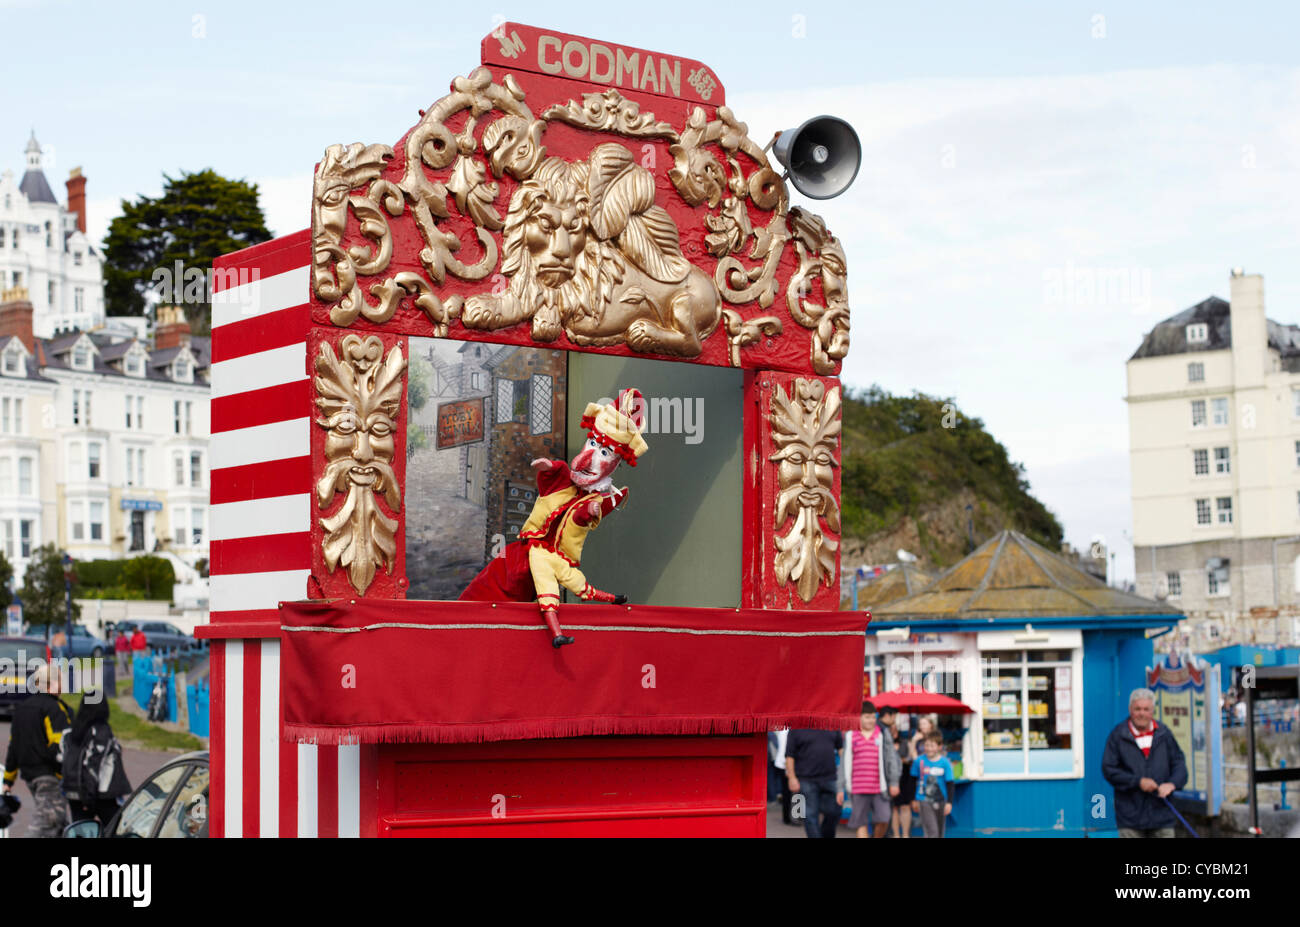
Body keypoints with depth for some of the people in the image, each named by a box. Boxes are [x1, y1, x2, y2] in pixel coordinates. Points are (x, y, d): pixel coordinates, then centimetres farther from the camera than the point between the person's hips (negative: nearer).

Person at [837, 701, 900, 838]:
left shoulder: (883, 733, 7)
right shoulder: (850, 736, 7)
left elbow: (891, 758, 6)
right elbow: (844, 763, 9)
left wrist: (894, 782, -1)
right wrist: (840, 788, 6)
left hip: (879, 787, 0)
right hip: (859, 788, 1)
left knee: (883, 820, -7)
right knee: (861, 823, 2)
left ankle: (877, 837, 20)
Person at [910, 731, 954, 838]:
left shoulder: (945, 763, -5)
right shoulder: (919, 761, -4)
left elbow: (949, 784, -1)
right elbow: (913, 781, 7)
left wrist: (949, 802, -6)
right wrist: (914, 800, 9)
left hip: (940, 801, 2)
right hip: (924, 801, -2)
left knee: (939, 832, 12)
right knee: (932, 831, -14)